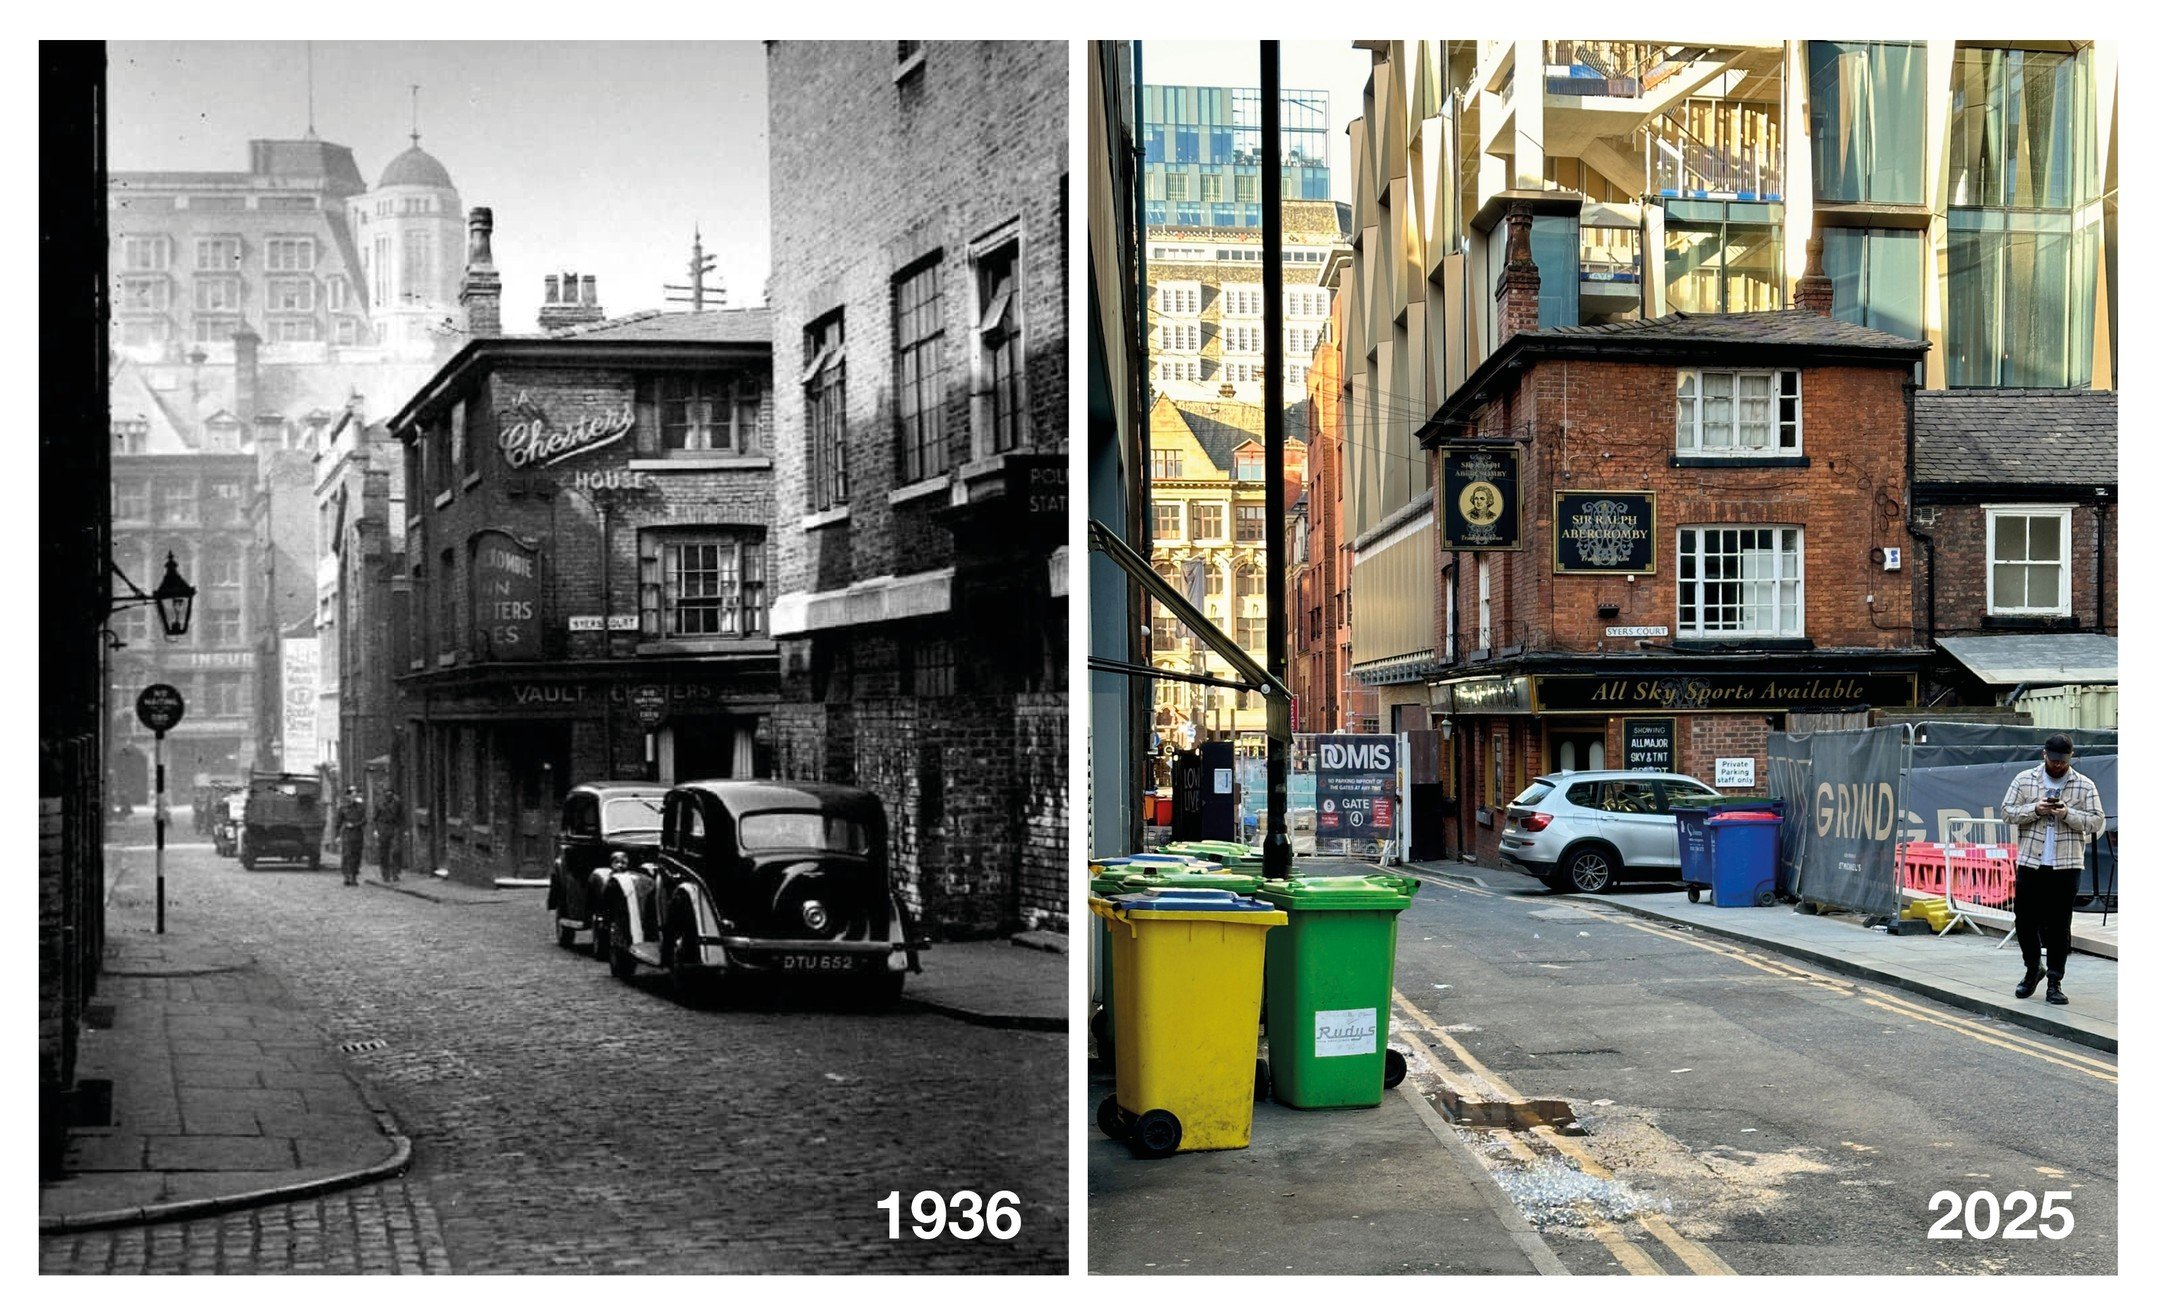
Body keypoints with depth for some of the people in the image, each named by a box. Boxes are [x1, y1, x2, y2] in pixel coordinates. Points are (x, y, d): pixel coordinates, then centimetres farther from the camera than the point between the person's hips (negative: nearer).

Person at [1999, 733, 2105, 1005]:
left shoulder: (2084, 786, 5)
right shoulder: (2024, 779, 6)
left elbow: (2097, 821, -1)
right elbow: (2007, 811, 3)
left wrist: (2068, 814, -16)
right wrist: (2035, 810, -13)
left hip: (2066, 867, -1)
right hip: (2030, 863, 1)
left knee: (2059, 926, 2)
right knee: (2025, 920, 4)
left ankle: (2054, 982, 9)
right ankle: (2033, 969, 27)